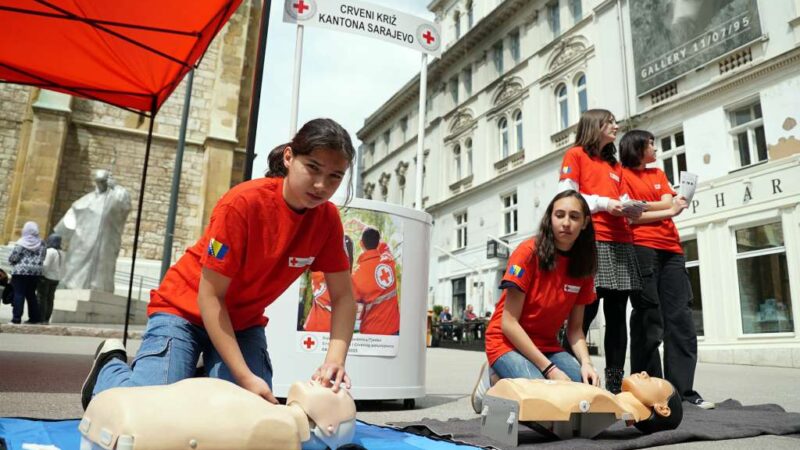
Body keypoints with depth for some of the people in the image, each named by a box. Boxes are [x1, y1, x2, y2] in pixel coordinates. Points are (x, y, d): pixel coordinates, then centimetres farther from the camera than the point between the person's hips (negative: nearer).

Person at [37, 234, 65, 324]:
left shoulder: (50, 251, -14)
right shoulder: (61, 253, 10)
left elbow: (46, 265, -18)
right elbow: (62, 268, 14)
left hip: (46, 277, -8)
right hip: (55, 279, 8)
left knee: (42, 298, -3)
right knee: (49, 299, 10)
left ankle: (41, 319, -5)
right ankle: (46, 319, 13)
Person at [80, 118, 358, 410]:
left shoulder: (327, 218, -13)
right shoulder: (244, 203, -28)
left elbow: (343, 296, -9)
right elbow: (210, 296, -23)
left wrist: (335, 359, -26)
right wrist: (245, 376, -27)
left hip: (244, 323, 4)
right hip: (187, 308, -4)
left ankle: (204, 378, 18)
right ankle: (110, 364, 17)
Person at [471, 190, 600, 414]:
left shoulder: (583, 266, 0)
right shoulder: (529, 252, -17)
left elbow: (575, 328, 4)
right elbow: (508, 323, -19)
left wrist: (585, 362, -16)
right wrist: (549, 369, -22)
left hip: (547, 345, 6)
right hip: (509, 342, -6)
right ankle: (495, 381, 1)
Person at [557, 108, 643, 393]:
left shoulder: (615, 166, 26)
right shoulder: (576, 155, 7)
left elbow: (618, 202, 24)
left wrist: (630, 210, 1)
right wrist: (603, 203, -12)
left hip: (620, 243, 7)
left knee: (617, 314, 3)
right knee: (586, 311, -11)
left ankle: (615, 383, 8)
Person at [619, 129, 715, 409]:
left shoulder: (659, 174, 25)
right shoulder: (623, 174, 5)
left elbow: (667, 203, 8)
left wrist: (641, 205, -4)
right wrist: (668, 211, -6)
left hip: (671, 249, 6)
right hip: (641, 247, -6)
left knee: (681, 318, 0)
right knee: (649, 320, -7)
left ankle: (683, 390, 2)